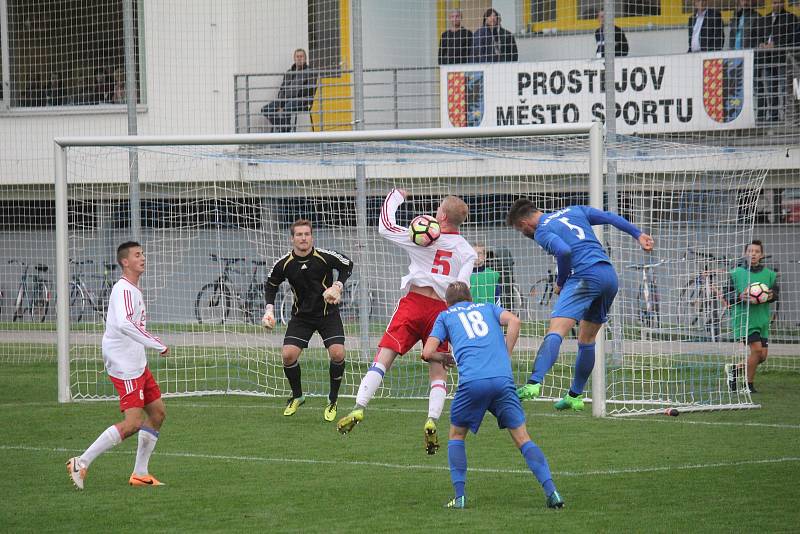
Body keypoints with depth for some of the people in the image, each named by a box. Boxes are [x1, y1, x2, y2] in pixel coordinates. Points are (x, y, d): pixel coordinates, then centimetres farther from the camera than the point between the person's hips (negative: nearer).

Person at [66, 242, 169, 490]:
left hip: (137, 364, 10)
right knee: (133, 423, -15)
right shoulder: (123, 290, -17)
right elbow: (124, 325, -32)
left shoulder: (134, 290, 16)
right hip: (125, 368, -10)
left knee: (157, 412, 11)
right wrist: (157, 344, -30)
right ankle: (82, 462, -11)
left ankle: (140, 473, 14)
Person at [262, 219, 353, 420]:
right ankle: (297, 396, 13)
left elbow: (347, 265, 2)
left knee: (337, 353, -19)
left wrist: (337, 286, -12)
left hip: (328, 313, -1)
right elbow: (271, 284, 7)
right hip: (301, 316, 2)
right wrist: (269, 309, -3)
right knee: (288, 355, -14)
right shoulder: (284, 264, -11)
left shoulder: (325, 257, -16)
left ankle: (333, 400, 3)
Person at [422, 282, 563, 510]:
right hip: (503, 379, 1)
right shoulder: (487, 307, 28)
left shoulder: (445, 316, 23)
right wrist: (506, 355, 14)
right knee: (522, 438, 6)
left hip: (471, 381, -1)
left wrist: (444, 358, 34)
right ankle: (551, 491, -9)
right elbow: (514, 321, 7)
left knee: (456, 435, 19)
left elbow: (427, 353, 13)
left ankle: (459, 496, 6)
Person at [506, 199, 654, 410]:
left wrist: (560, 282, 0)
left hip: (586, 276, -8)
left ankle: (534, 383, -37)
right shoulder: (574, 211, 25)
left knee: (555, 331, -19)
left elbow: (564, 251, -15)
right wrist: (637, 234, 23)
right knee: (587, 339, 19)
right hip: (610, 276, 8)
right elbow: (610, 217, 21)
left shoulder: (541, 232, 2)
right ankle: (575, 396, 24)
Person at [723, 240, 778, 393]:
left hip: (762, 319, 5)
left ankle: (734, 368, 27)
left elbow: (775, 293, 3)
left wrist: (771, 296, -20)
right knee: (756, 349, -17)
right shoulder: (736, 273, 1)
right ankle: (749, 385, 0)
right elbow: (727, 296, 1)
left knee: (762, 356, 2)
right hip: (743, 317, -4)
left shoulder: (770, 274, 8)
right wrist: (740, 297, -19)